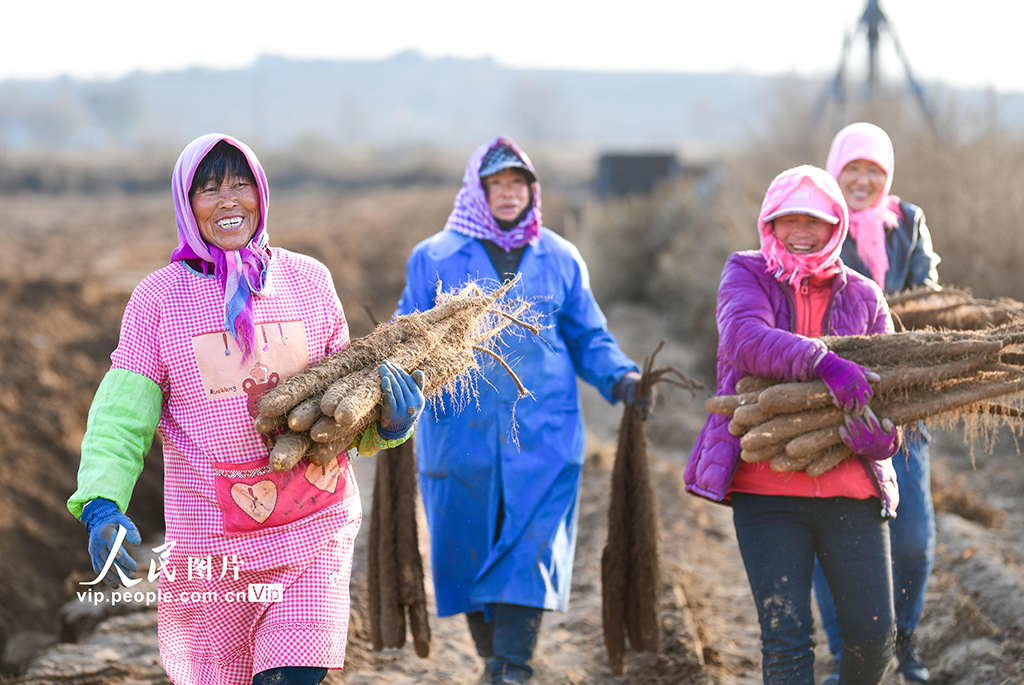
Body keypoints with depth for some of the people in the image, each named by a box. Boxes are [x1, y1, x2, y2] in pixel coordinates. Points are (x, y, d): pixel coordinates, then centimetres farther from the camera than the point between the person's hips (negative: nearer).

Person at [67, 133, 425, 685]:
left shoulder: (308, 279, 6)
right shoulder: (157, 298, 0)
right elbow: (122, 418, -3)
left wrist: (390, 419, -10)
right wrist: (102, 507, -20)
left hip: (316, 532, 1)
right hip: (211, 540, -1)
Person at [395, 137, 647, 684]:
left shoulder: (561, 260, 10)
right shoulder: (434, 258, 6)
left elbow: (589, 340, 13)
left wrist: (621, 378, -5)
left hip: (543, 438, 0)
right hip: (460, 436, 0)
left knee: (530, 555, -11)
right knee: (470, 555, 8)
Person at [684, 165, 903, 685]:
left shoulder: (864, 297, 11)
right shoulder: (746, 276, 4)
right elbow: (744, 339, -18)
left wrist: (882, 436, -20)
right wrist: (822, 362, -34)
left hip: (851, 488, 2)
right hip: (766, 489, -2)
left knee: (873, 636, 0)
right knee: (786, 639, -9)